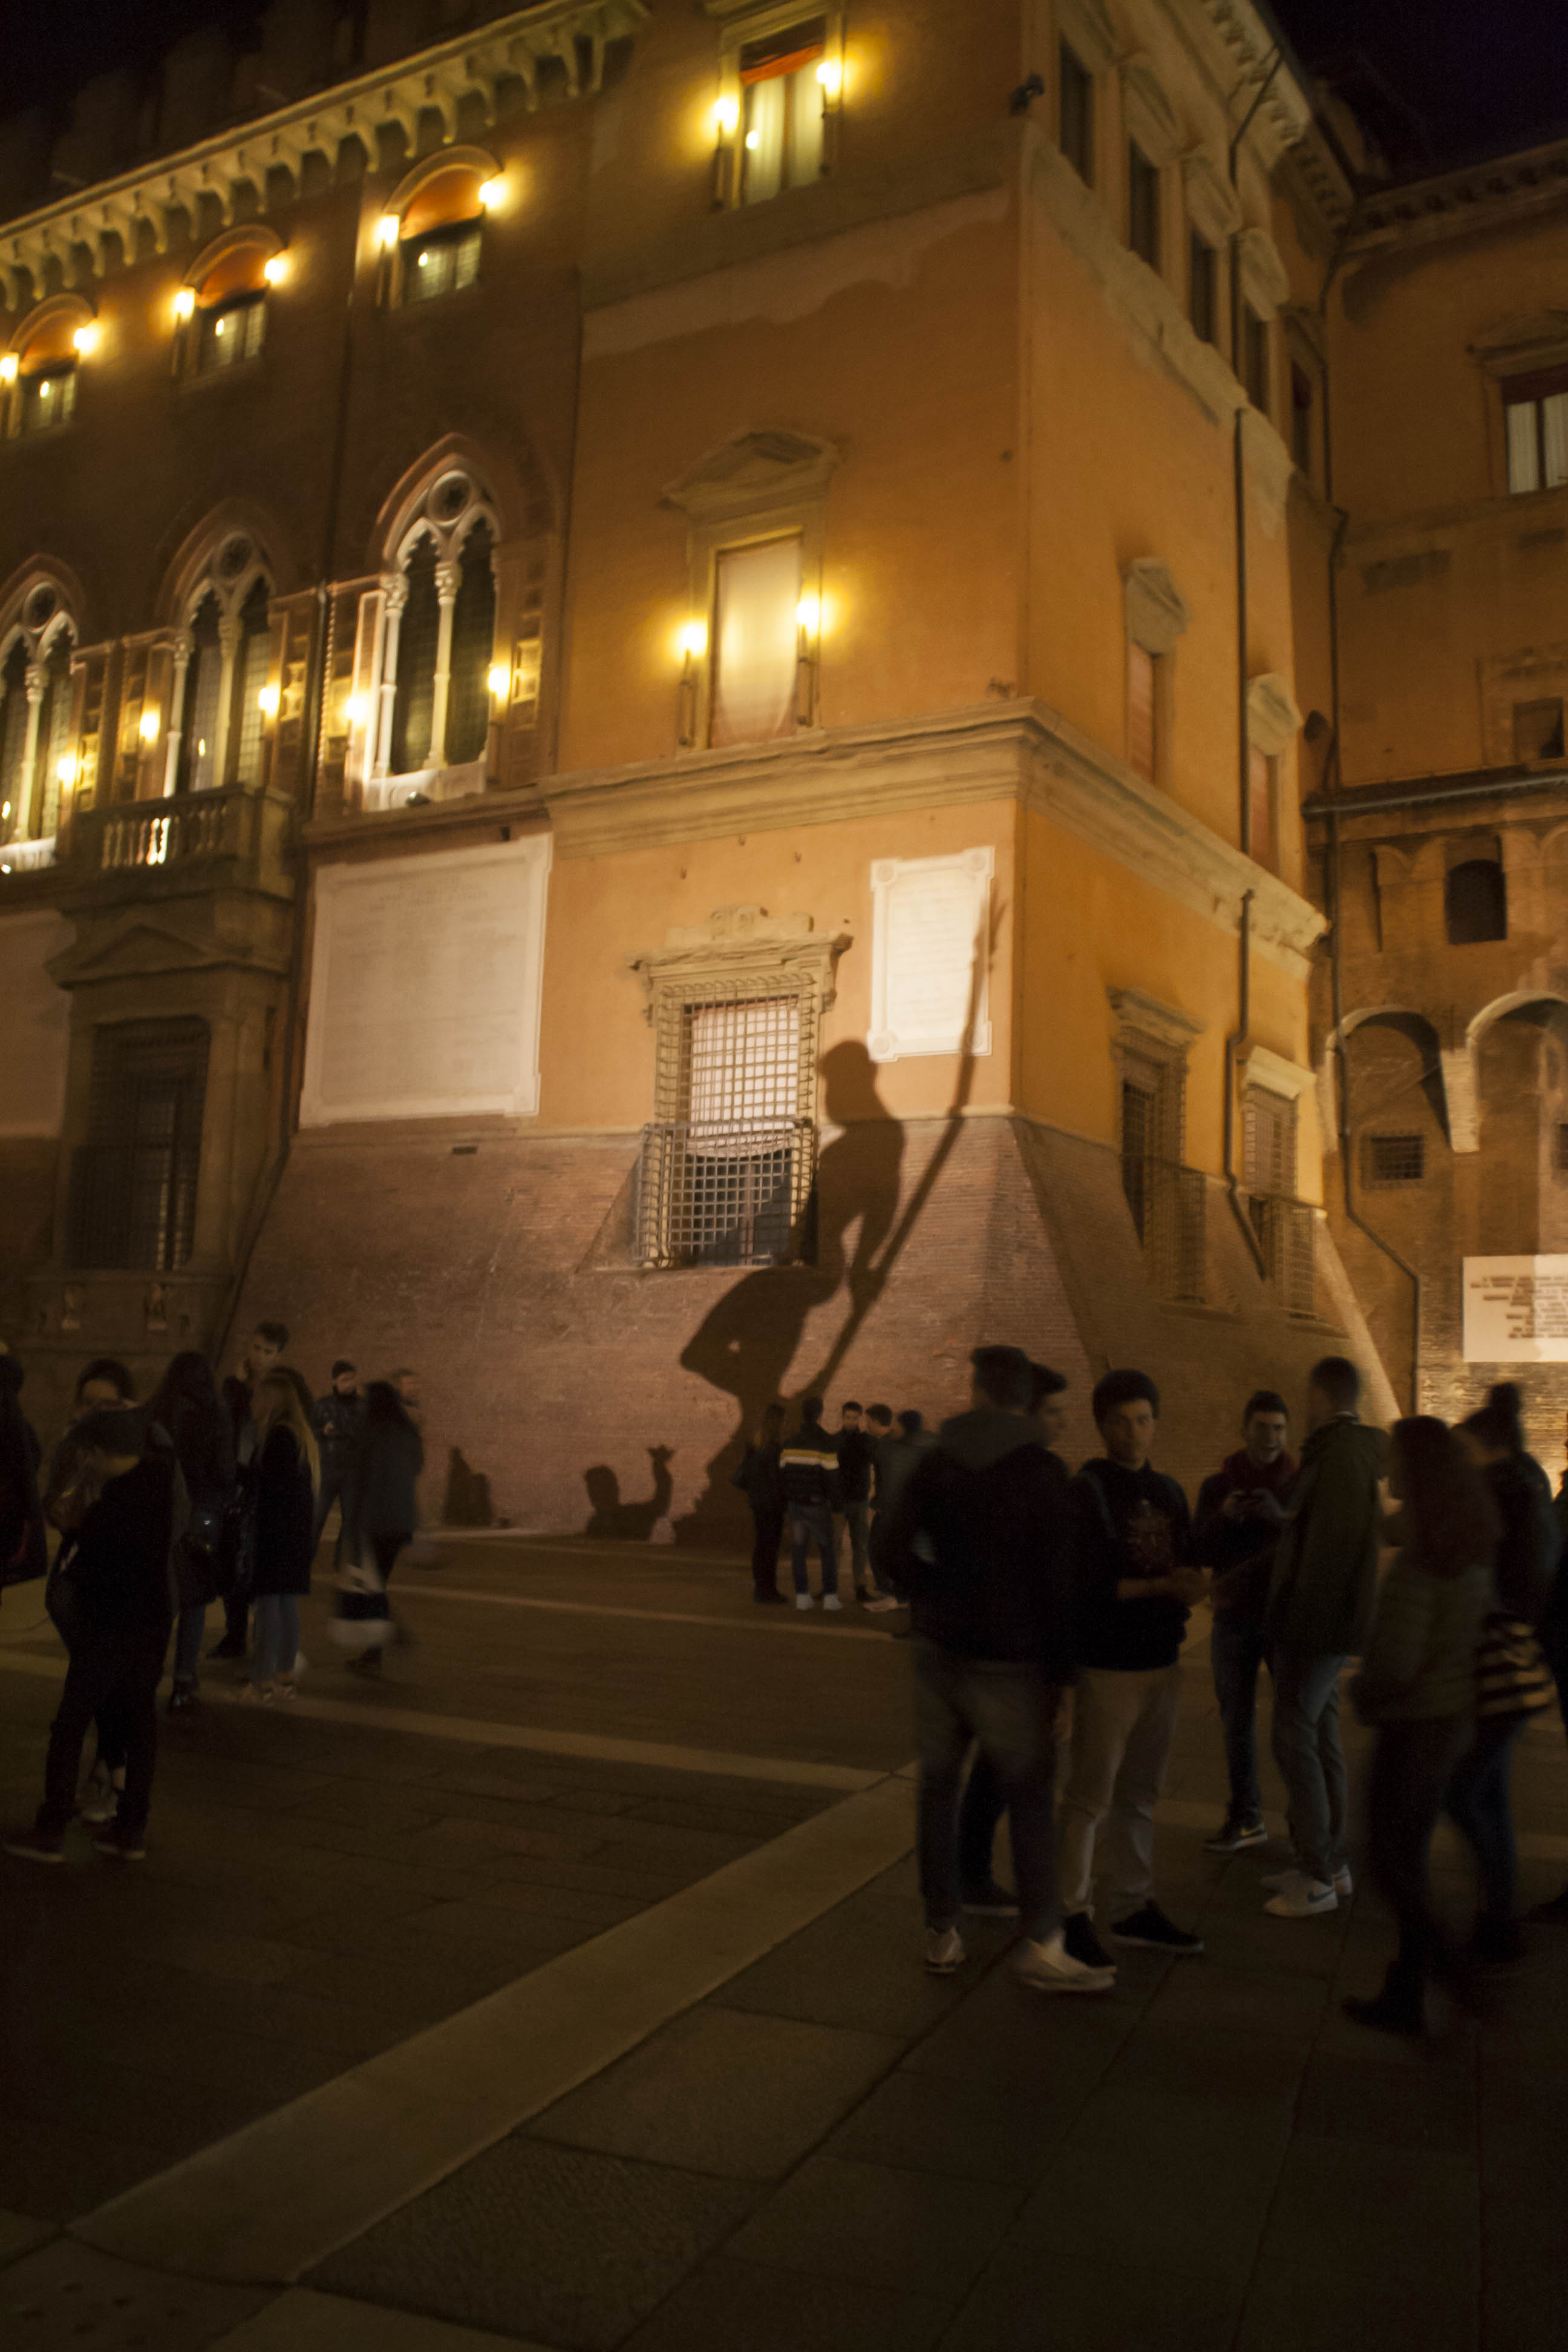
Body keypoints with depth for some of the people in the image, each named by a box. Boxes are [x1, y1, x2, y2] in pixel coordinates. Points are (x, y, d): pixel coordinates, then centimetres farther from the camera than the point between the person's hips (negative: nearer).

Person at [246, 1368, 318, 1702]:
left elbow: (273, 1487, -20)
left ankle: (262, 1681, -2)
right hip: (295, 1532, 9)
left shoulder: (278, 1436, -15)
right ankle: (284, 1678, 17)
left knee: (269, 1603, -5)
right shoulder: (300, 1433, 14)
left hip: (277, 1532, -9)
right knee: (288, 1605, 12)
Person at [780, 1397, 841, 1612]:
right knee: (828, 1550, 6)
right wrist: (830, 1498, 5)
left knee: (798, 1550, 8)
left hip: (795, 1504, 4)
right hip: (817, 1505, -4)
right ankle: (830, 1596, 3)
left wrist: (787, 1503, 15)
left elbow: (782, 1474, 7)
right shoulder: (826, 1445, -12)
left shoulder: (790, 1444, 5)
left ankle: (802, 1595, 7)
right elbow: (832, 1479, -13)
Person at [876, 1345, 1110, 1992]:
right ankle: (1042, 1947, 6)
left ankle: (942, 1935, 18)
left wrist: (931, 1599, 5)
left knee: (938, 1787, 11)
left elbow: (897, 1541, -8)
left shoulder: (938, 1461, 2)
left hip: (939, 1648, 4)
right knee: (1029, 1798, 4)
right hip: (1007, 1657, -3)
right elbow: (1052, 1576, -9)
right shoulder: (1037, 1469, -8)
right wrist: (1057, 1668, -3)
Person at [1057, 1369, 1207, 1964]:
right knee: (1090, 1795, 0)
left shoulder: (1167, 1492, 11)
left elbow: (1186, 1567, 11)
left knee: (1139, 1795, 15)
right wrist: (1162, 1587, -21)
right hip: (1107, 1665, -6)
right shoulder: (1087, 1491, -10)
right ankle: (1073, 1914, 11)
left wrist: (1190, 1583, -12)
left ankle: (1133, 1908, 26)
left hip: (1161, 1662, 6)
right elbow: (1085, 1581, -17)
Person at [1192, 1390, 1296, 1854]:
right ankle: (1245, 1819, 17)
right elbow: (1200, 1553, -3)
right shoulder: (1217, 1486, 6)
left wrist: (1282, 1519, -28)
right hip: (1234, 1619, 2)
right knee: (1237, 1720, 7)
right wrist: (1222, 1517, -21)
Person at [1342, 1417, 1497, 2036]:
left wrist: (1363, 1696, -5)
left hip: (1415, 1723, -8)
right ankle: (1406, 1995, 27)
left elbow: (1395, 1662, -26)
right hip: (1452, 1712, 8)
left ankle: (1461, 1981, 5)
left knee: (1390, 1861, 7)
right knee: (1411, 1855, 19)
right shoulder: (1471, 1548, 2)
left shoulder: (1419, 1563, -25)